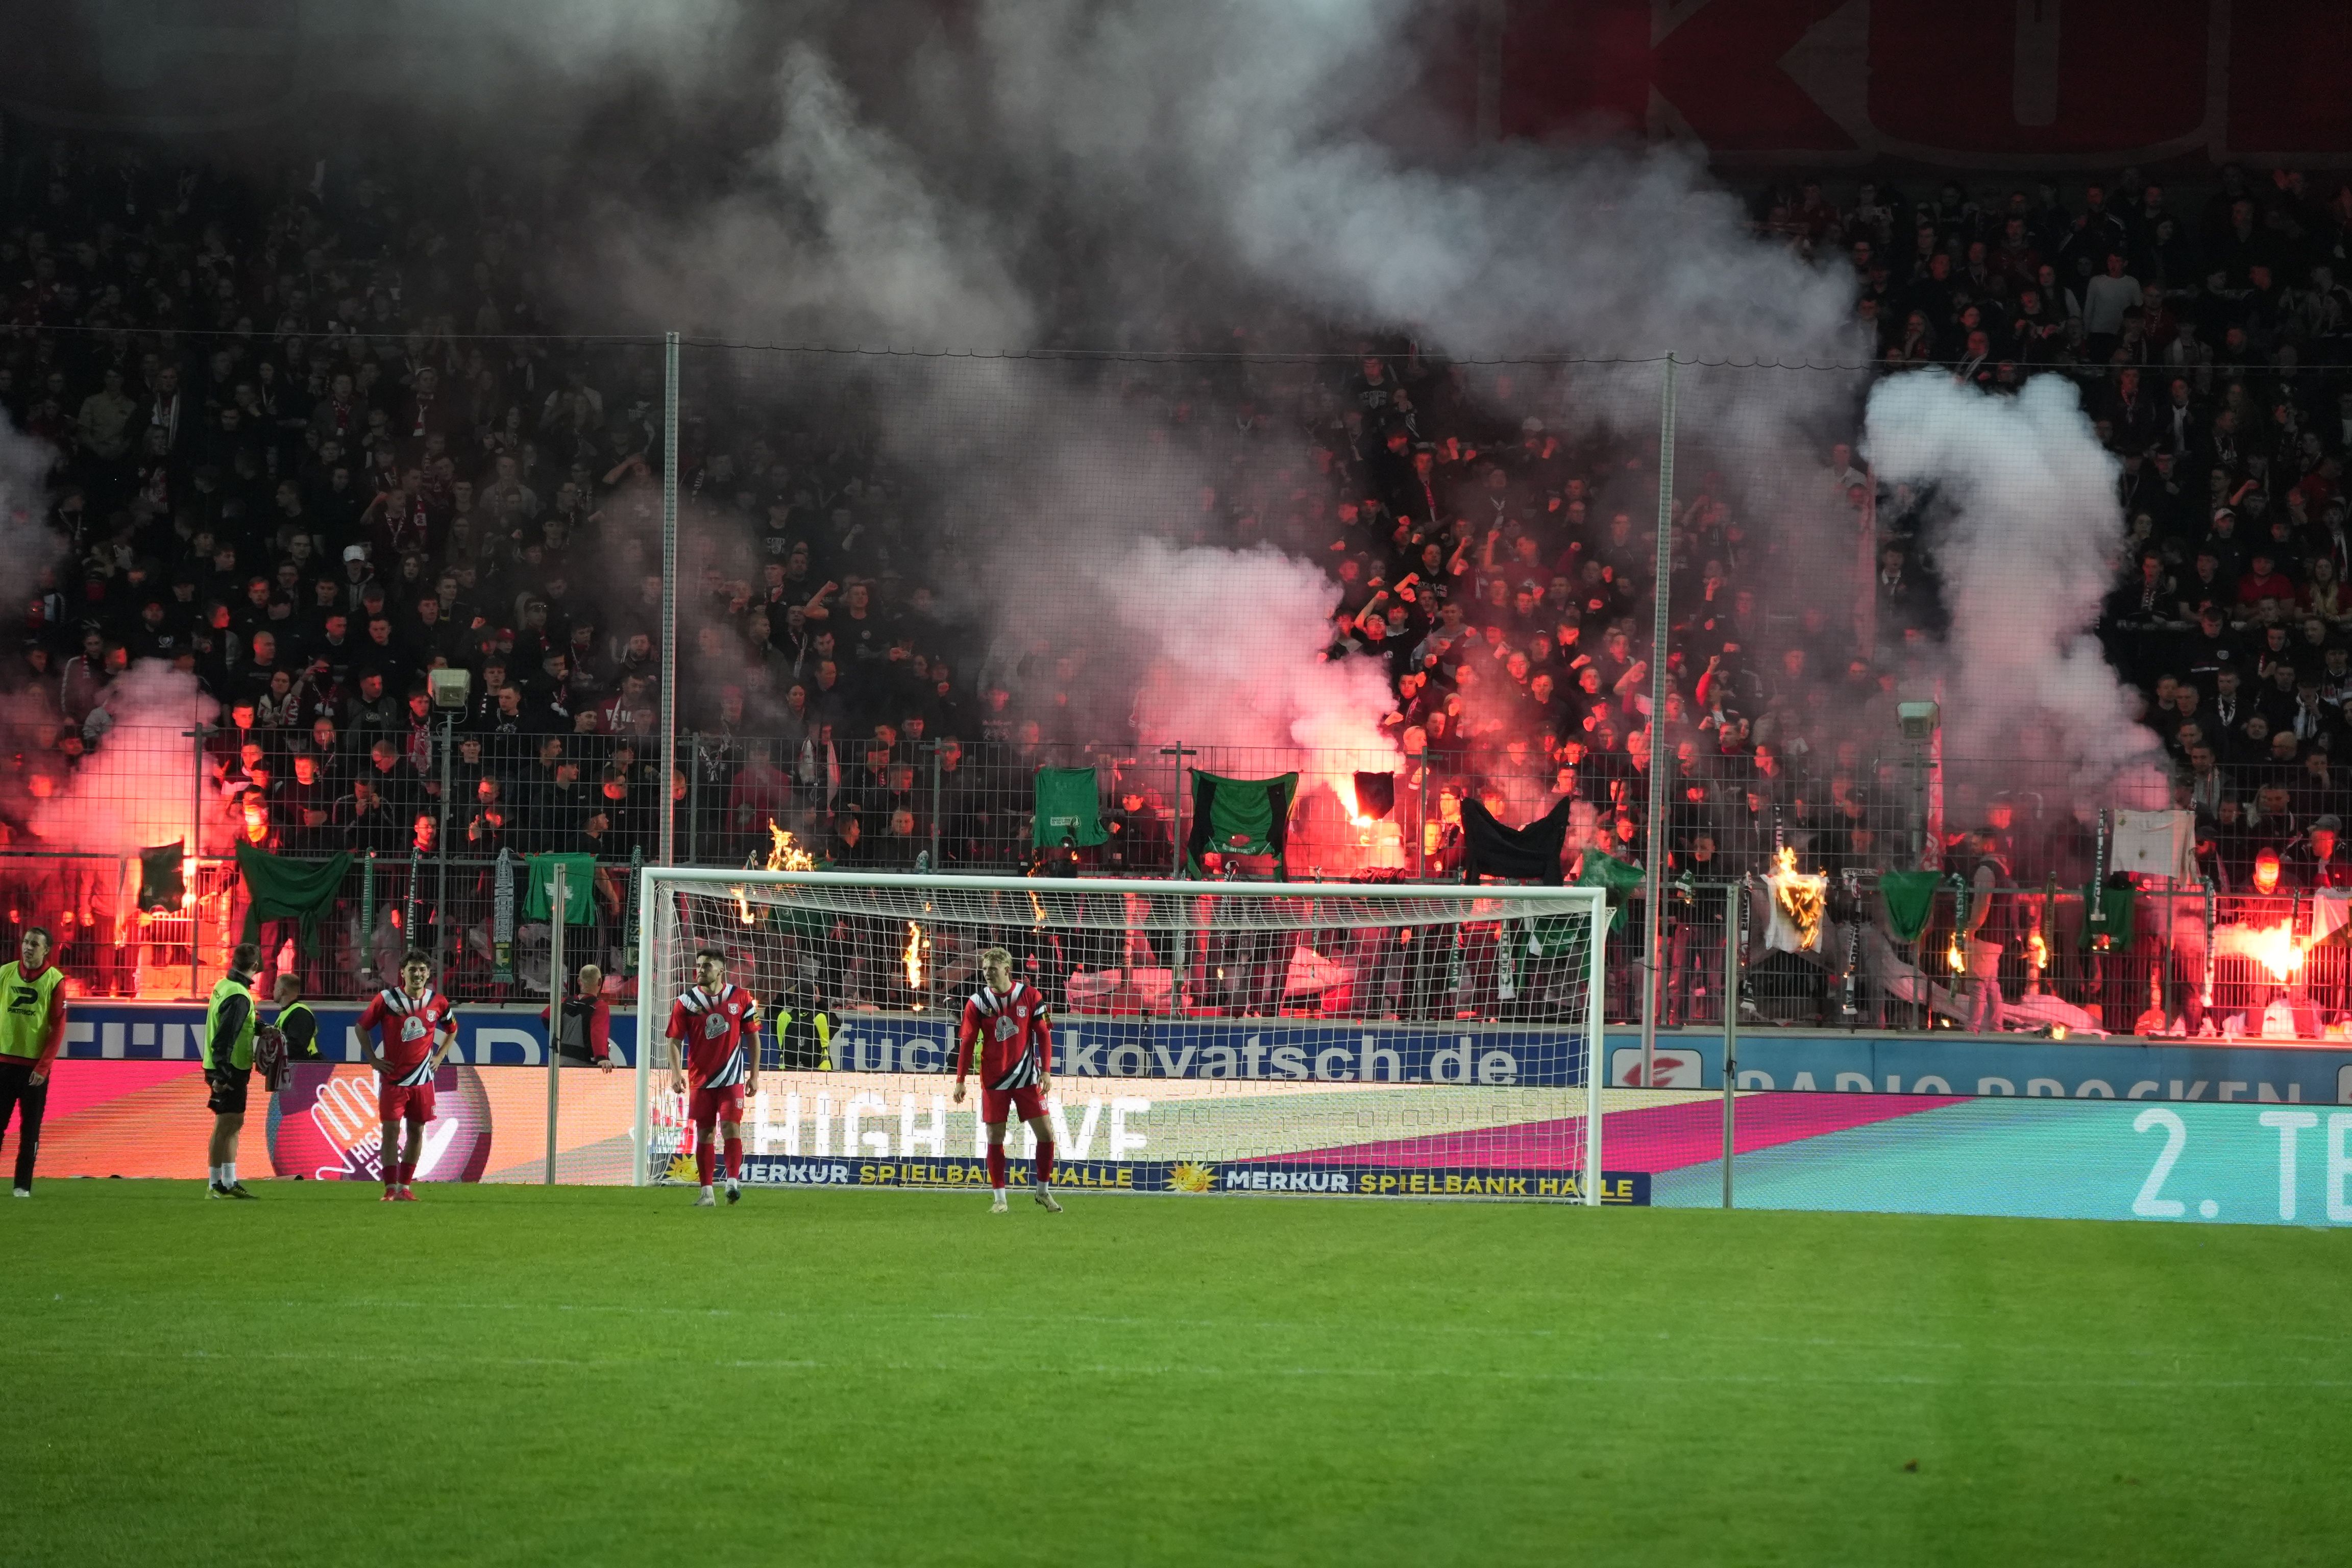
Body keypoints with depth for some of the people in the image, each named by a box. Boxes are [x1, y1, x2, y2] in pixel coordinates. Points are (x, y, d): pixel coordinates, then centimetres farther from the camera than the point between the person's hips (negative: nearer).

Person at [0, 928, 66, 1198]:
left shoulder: (55, 981, -4)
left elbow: (58, 1028, -5)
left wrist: (43, 1067, -11)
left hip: (35, 1066, -2)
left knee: (30, 1129, 2)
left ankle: (23, 1184, 8)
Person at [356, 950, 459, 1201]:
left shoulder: (438, 1002, 1)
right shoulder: (387, 999, -6)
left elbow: (452, 1030, 21)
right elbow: (362, 1027, 5)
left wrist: (439, 1057, 10)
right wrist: (373, 1059, -1)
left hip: (422, 1077, 3)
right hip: (392, 1077, -3)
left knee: (417, 1130, 6)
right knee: (391, 1129, -7)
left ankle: (406, 1186, 15)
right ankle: (391, 1189, -6)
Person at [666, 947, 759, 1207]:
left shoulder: (741, 998, 0)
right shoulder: (687, 1002, 0)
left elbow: (753, 1037, 6)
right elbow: (675, 1040, 0)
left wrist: (754, 1075, 2)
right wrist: (676, 1073, -14)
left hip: (731, 1078, -1)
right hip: (700, 1078, 1)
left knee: (731, 1127, -14)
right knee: (703, 1132, 4)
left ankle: (734, 1182, -17)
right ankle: (706, 1192, 8)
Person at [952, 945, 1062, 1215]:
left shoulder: (1030, 996, -2)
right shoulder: (978, 1002, -2)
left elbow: (1043, 1034, 2)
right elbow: (966, 1041, 0)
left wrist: (1046, 1072, -5)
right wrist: (960, 1080, -5)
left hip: (1027, 1078, 0)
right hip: (993, 1081, 0)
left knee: (1046, 1133, -2)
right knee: (995, 1137, 0)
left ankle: (1044, 1192, 14)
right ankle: (998, 1198, 9)